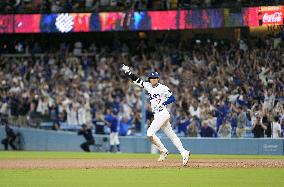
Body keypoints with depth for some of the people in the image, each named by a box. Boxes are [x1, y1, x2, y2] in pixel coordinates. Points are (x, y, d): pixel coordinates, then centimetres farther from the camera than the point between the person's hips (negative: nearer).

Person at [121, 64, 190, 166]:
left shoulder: (162, 88, -7)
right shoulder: (148, 86, 12)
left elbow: (172, 98, -7)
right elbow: (137, 81, 10)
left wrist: (162, 103, -19)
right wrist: (128, 73, 0)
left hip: (163, 114, -7)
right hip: (157, 115, 7)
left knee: (150, 133, -16)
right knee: (171, 135, 8)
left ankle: (163, 151, -4)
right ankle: (184, 153, 11)